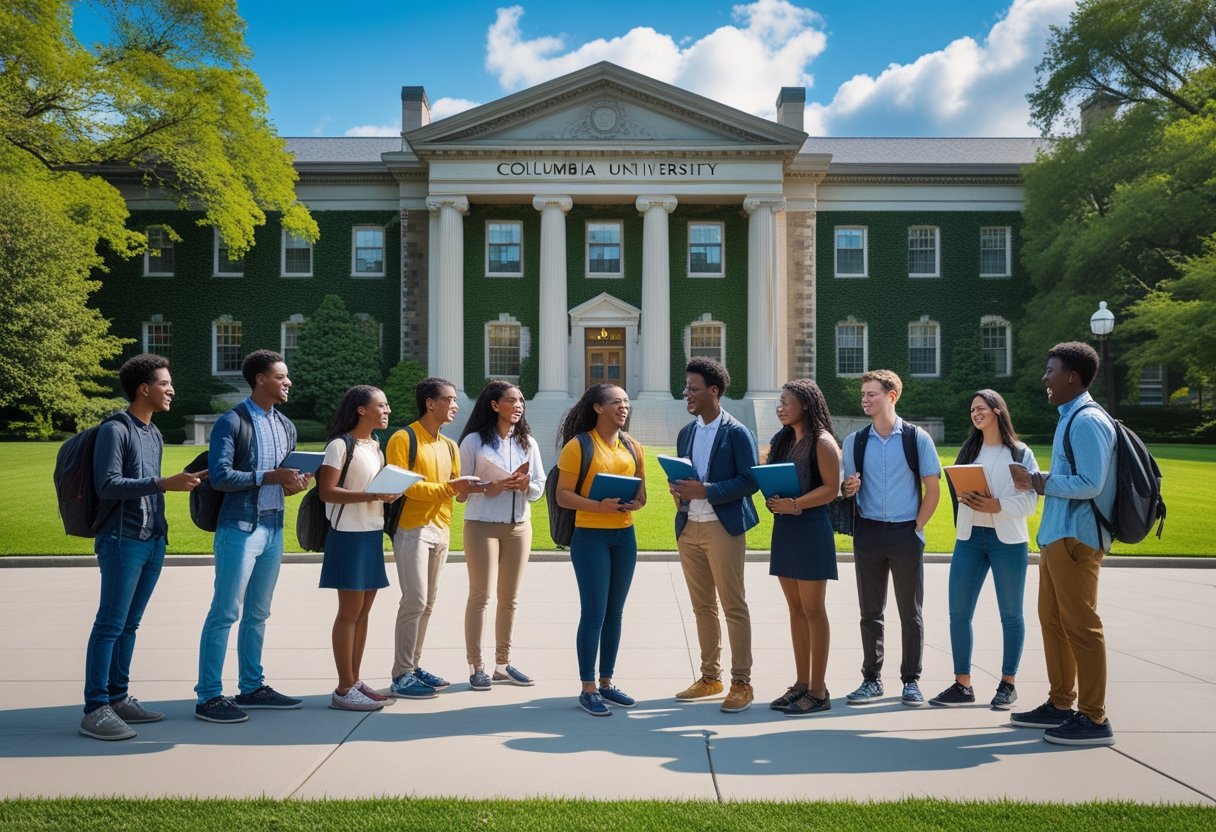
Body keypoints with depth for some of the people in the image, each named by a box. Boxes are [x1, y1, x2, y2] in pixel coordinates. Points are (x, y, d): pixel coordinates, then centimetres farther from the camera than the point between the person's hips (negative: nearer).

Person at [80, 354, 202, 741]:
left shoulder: (154, 434, 16)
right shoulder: (115, 430, -8)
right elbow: (107, 485, -17)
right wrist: (164, 483, -24)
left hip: (153, 541, 8)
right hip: (123, 540, -8)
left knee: (129, 625, 11)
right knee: (110, 625, -6)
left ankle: (117, 698, 18)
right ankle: (95, 709, -3)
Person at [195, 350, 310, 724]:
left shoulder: (285, 426, 14)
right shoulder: (232, 423, -9)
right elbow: (219, 476, -17)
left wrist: (296, 483, -1)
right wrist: (268, 476, -21)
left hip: (273, 528, 7)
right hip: (239, 528, -7)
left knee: (258, 613, 14)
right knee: (225, 613, -4)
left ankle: (252, 686, 23)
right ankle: (209, 696, 2)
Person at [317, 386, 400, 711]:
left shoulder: (376, 445, 15)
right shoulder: (341, 445, -11)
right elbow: (326, 491, -17)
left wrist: (391, 493, 2)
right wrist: (370, 495, -25)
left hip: (373, 533, 8)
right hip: (349, 534, -8)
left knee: (364, 610, 11)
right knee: (350, 611, -4)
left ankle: (355, 681, 19)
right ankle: (344, 690, 3)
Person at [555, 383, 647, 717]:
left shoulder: (632, 446, 10)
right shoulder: (578, 445, -7)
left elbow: (641, 491, 16)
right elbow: (563, 496, -10)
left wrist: (636, 503, -7)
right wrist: (598, 505, -24)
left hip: (624, 536, 6)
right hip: (590, 536, -6)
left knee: (614, 612, 12)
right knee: (593, 613, -3)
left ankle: (606, 683, 23)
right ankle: (588, 689, 8)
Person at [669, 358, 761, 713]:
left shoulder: (737, 433, -6)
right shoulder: (686, 433, 14)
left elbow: (750, 481, -12)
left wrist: (706, 491, -20)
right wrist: (678, 490, -2)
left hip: (723, 528, -7)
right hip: (688, 527, 7)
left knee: (734, 606, -2)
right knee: (702, 607, 12)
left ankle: (742, 683, 5)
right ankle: (710, 677, 22)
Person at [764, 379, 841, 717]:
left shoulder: (822, 442, -8)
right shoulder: (783, 440, 15)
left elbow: (832, 488, -14)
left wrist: (795, 504, -21)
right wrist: (772, 499, -2)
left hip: (811, 528, -8)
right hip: (784, 528, 8)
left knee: (812, 610, -2)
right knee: (795, 609, 11)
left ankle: (818, 691, 5)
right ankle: (801, 683, 19)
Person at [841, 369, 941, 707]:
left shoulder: (917, 438, -1)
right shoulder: (854, 441, 6)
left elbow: (933, 489, 1)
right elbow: (847, 488, 11)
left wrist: (917, 528, -5)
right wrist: (848, 487, -12)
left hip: (906, 533, -2)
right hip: (868, 533, 2)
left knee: (910, 612, 5)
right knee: (870, 612, 8)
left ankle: (911, 680, 16)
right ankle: (872, 679, 18)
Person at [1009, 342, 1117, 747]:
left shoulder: (1088, 421, -15)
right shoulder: (1069, 419, 16)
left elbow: (1090, 485, -22)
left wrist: (1041, 483, -13)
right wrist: (1038, 482, 6)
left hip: (1075, 538, -10)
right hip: (1056, 535, 10)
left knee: (1080, 625, -4)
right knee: (1052, 619, 16)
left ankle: (1093, 718, 4)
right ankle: (1060, 704, 26)